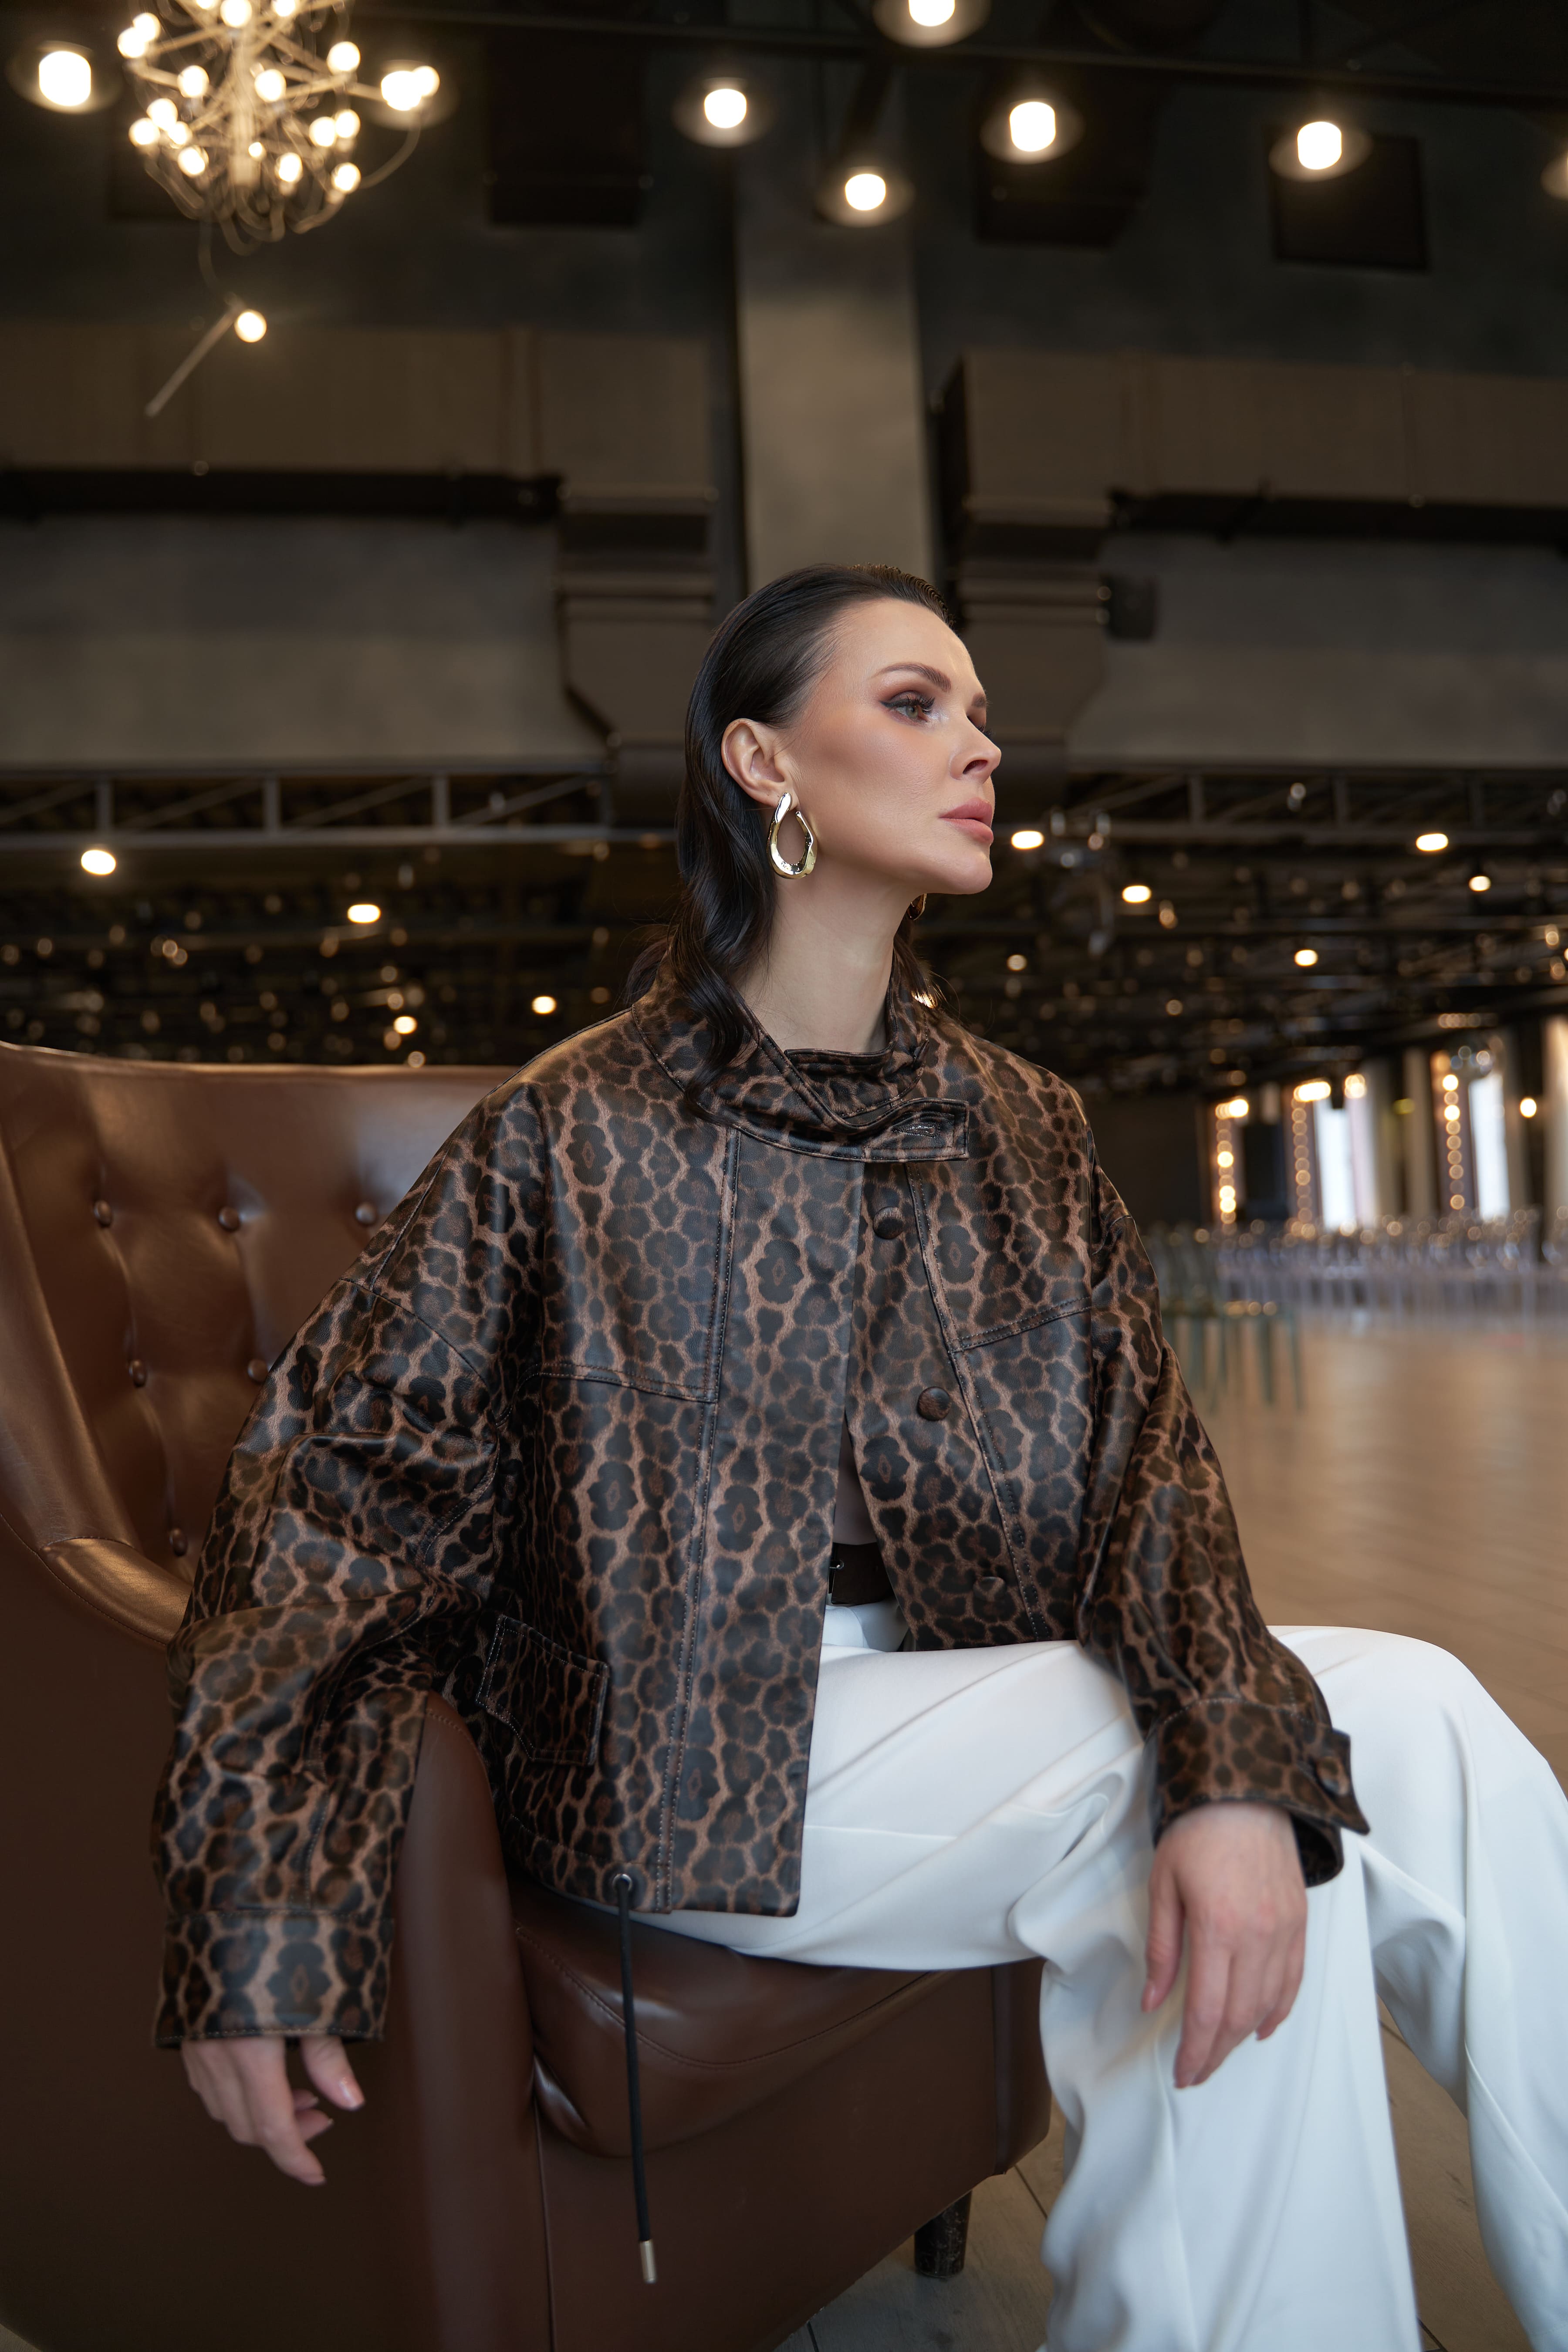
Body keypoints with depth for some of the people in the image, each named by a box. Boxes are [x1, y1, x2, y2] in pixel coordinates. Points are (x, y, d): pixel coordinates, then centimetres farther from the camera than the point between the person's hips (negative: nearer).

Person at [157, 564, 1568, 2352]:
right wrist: (254, 1923, -12)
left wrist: (1241, 1770, -23)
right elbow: (338, 1483, -5)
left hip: (978, 1717, 5)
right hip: (686, 1779, -5)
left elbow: (1148, 1471, -4)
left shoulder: (1025, 1135, 8)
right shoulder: (576, 1137, -5)